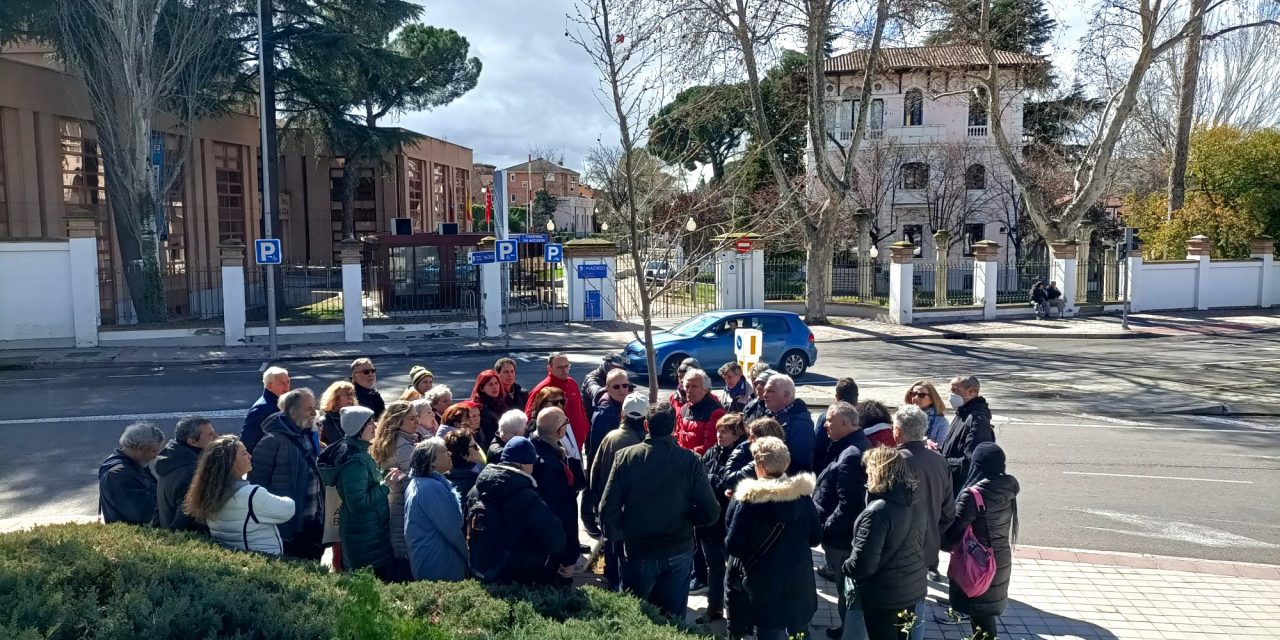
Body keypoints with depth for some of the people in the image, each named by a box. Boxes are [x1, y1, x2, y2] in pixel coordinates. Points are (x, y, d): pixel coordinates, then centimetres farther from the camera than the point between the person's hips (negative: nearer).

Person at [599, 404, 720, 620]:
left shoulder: (625, 457, -12)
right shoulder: (690, 460, -12)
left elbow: (608, 508, -14)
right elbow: (710, 511, -13)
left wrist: (617, 536, 3)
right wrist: (690, 521, 7)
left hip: (638, 553, 0)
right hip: (678, 553, 0)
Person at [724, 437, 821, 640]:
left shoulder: (747, 499, -17)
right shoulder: (803, 495, -6)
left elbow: (733, 545, -16)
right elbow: (815, 538, 4)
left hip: (763, 585, -3)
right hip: (799, 582, 4)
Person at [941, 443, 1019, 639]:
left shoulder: (973, 494, -25)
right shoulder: (1010, 485, -6)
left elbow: (953, 531, -23)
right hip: (1001, 559, 6)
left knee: (979, 613, 10)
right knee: (987, 612, 22)